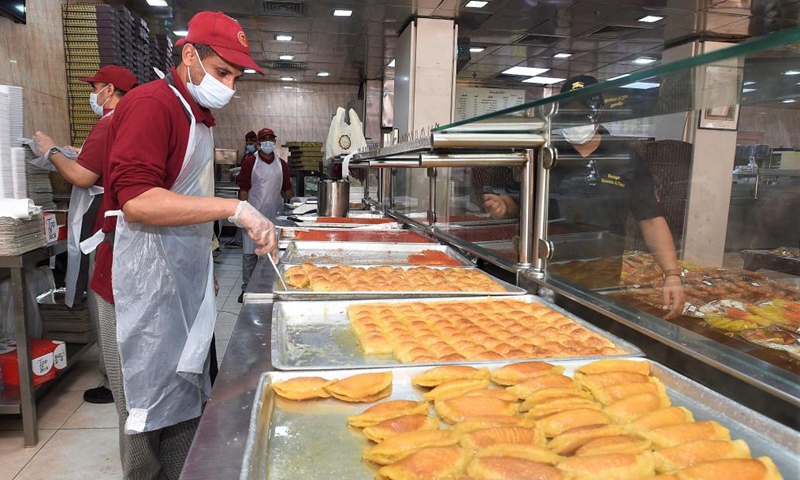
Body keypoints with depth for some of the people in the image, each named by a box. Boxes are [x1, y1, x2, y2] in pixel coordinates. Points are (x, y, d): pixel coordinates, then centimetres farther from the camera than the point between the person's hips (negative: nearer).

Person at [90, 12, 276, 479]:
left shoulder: (201, 115, 15)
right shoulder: (151, 103, -14)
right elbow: (136, 199, -27)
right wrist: (235, 208, -30)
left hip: (185, 282, 9)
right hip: (144, 287, -9)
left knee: (190, 403, 16)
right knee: (150, 411, 4)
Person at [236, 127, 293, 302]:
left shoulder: (281, 164, 8)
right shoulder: (249, 162, -2)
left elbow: (286, 187, 14)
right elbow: (243, 188, -4)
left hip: (275, 215, 3)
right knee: (250, 252, 2)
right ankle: (246, 288, 13)